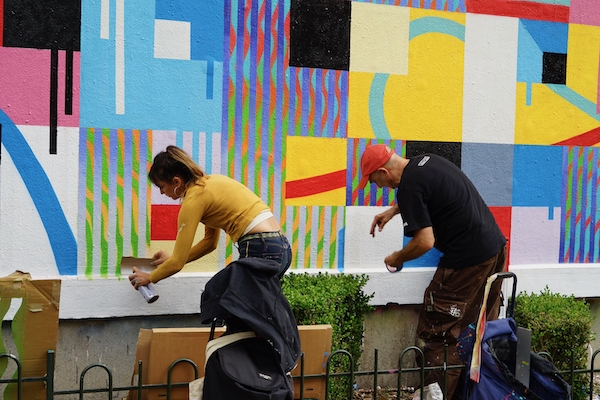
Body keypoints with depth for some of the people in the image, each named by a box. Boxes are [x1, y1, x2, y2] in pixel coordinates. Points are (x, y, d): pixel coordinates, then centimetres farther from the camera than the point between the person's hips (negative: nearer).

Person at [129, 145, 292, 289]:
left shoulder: (194, 198, -8)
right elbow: (210, 241, 27)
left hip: (260, 251, -9)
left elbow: (178, 262, -4)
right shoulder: (211, 182, 17)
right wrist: (172, 259, 30)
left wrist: (149, 278, 13)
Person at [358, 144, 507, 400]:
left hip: (467, 260, -10)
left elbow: (425, 242, -20)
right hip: (496, 247, 10)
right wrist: (393, 211, 31)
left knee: (438, 333, 0)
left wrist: (397, 259, -2)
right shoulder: (426, 161, 10)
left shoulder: (409, 185, -17)